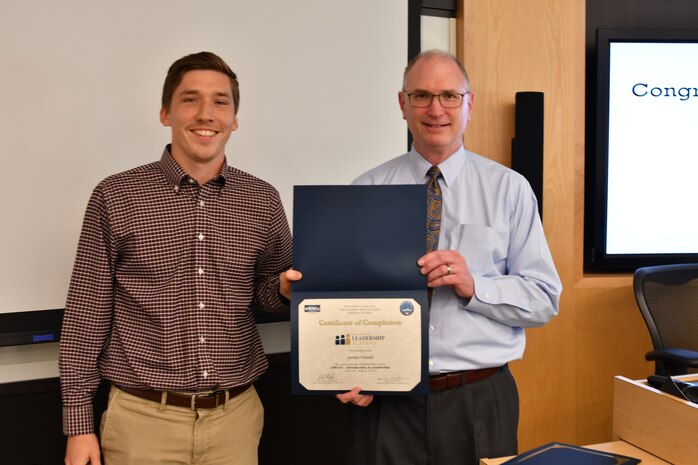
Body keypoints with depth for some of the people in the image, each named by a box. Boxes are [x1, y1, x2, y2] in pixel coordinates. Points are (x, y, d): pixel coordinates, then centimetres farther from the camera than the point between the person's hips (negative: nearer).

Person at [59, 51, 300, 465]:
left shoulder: (263, 200, 1)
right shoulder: (116, 197, -5)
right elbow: (87, 315, -2)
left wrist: (286, 288, -11)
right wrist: (79, 424, -2)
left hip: (236, 415, 2)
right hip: (143, 417, -2)